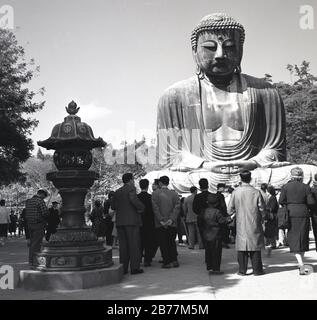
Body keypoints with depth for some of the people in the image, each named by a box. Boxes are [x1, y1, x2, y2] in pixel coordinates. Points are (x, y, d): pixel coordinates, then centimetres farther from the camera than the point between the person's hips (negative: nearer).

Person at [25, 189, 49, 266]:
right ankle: (34, 261, -3)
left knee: (32, 243, 13)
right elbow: (45, 213, -20)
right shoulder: (40, 201, -13)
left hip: (30, 224, 8)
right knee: (36, 243, -4)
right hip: (39, 225, -8)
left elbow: (26, 214, 16)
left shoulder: (28, 201, 12)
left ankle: (30, 260, 17)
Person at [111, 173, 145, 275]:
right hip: (131, 221, -6)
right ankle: (134, 267, -2)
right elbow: (134, 200, -22)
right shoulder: (131, 188, -5)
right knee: (134, 244, -1)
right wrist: (141, 208, -8)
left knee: (123, 245, 8)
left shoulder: (117, 192, 14)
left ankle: (123, 267, 9)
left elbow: (113, 206, 14)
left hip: (120, 221, 6)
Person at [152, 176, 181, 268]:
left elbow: (155, 208, -10)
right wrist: (171, 219, -7)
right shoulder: (174, 194, 6)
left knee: (163, 243, 2)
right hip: (172, 223, 3)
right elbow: (177, 207, -3)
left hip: (160, 224, -3)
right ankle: (174, 260, 11)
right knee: (172, 242, 14)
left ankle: (167, 262, 0)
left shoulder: (155, 193, -3)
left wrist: (161, 220, -9)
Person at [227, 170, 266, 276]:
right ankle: (257, 269, 11)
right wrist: (261, 219, 16)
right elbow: (262, 209, -2)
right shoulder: (256, 192, -7)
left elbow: (230, 210, -4)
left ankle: (242, 270, 8)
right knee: (255, 246, 7)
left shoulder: (235, 192, -6)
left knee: (241, 247, 6)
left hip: (241, 224, 0)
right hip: (254, 224, 0)